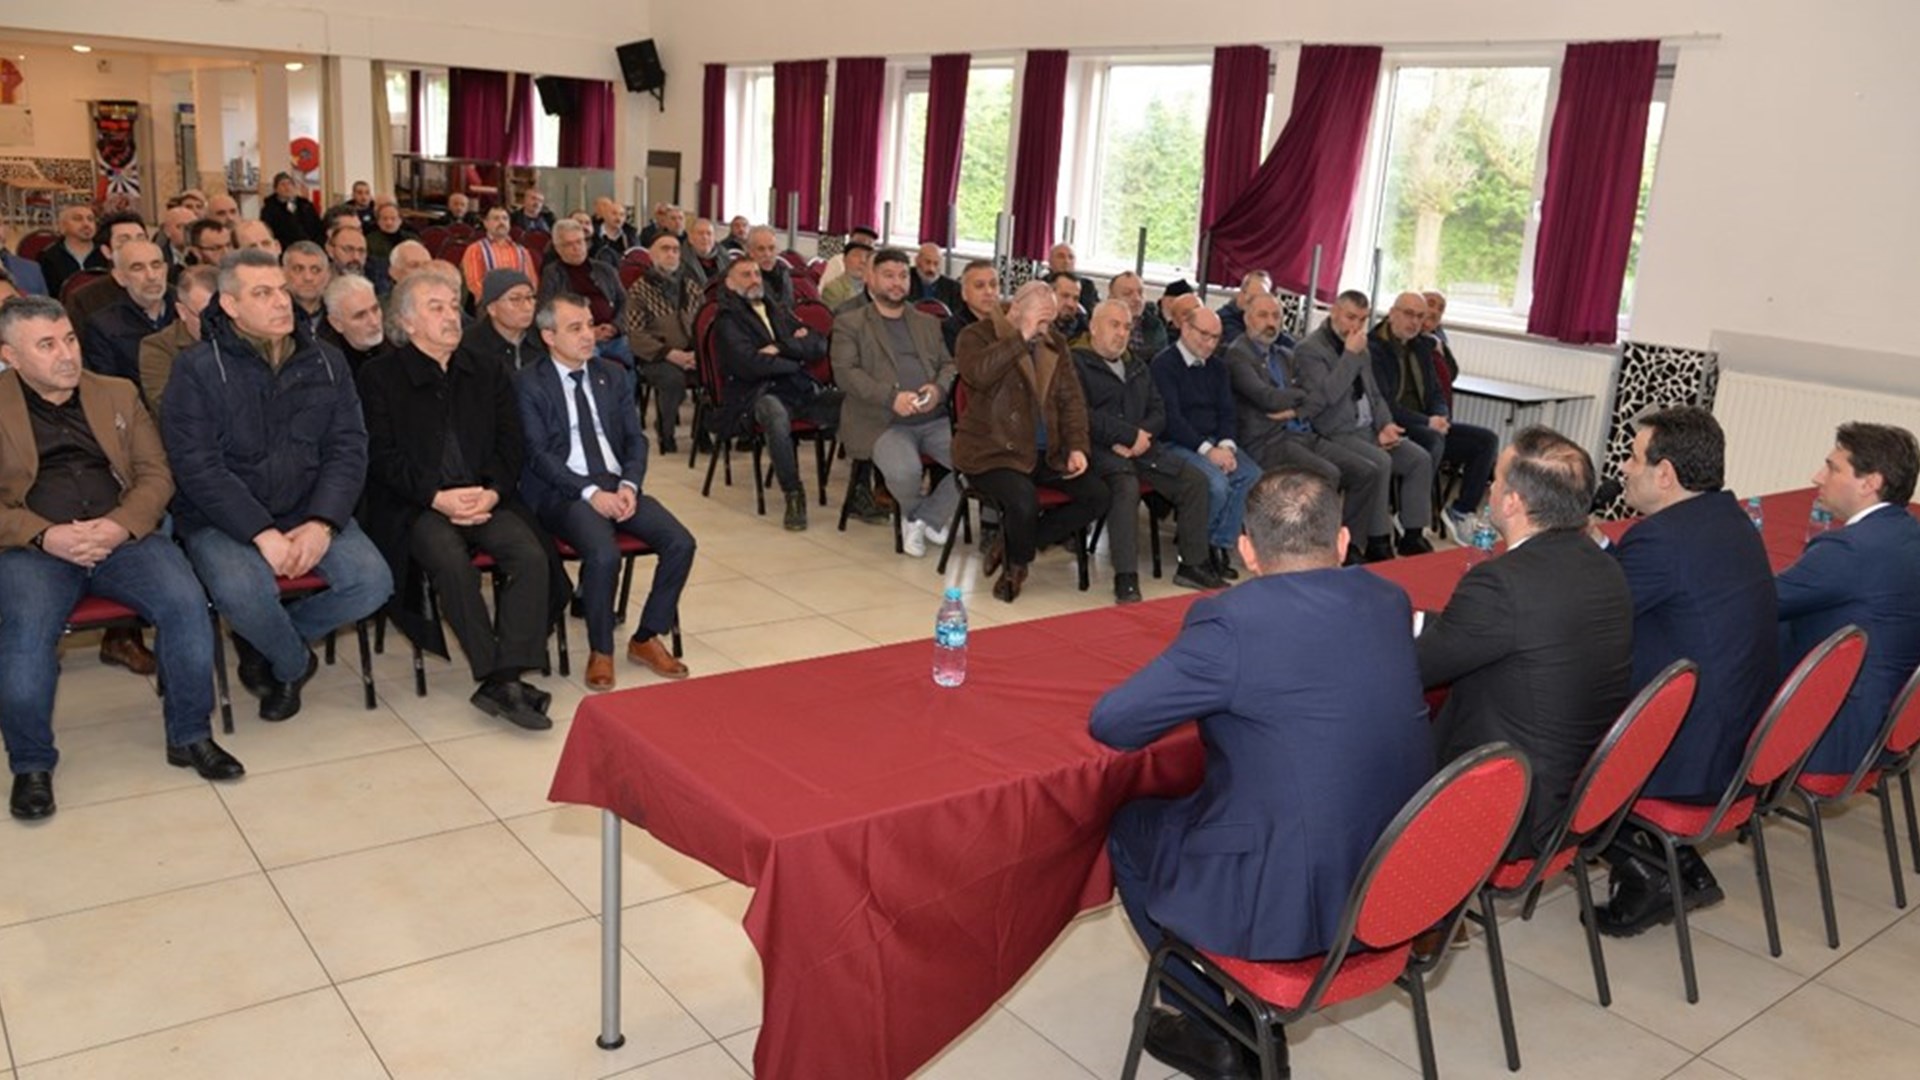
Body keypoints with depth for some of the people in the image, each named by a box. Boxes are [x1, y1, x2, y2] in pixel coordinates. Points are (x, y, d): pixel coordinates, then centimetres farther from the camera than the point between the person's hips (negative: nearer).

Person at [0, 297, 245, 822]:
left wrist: (119, 525, -8)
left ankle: (189, 736, -7)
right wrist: (45, 536, -15)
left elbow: (156, 475, 11)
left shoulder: (117, 394, 18)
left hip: (123, 536, 2)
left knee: (186, 602, -25)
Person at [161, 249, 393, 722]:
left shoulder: (325, 363, 6)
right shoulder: (198, 368, -5)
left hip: (310, 511, 4)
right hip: (223, 519, -3)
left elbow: (348, 449, 1)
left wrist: (322, 523, -16)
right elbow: (196, 466, -13)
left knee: (372, 581, -20)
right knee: (242, 591, -33)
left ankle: (264, 642, 8)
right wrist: (262, 533, -23)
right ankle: (294, 662, 3)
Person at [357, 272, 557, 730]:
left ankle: (505, 680, -26)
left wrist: (492, 493, -10)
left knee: (531, 555, -25)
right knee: (451, 560, -33)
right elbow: (382, 454, -3)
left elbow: (511, 446, 11)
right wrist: (437, 497, -17)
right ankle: (496, 675, -23)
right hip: (416, 504, -3)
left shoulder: (489, 374, 17)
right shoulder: (380, 375, 6)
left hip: (486, 498, 3)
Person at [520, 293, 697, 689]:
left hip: (618, 486, 5)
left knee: (680, 542, -17)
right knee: (605, 555, -33)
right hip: (564, 493, -5)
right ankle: (600, 652, -9)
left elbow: (635, 437, 13)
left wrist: (629, 485, -7)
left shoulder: (611, 374, 15)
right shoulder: (529, 384, 0)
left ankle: (647, 638, 1)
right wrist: (590, 493, -19)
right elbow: (537, 454, -7)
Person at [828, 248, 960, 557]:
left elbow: (949, 364, 17)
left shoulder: (929, 323, 24)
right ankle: (922, 517, 4)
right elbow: (845, 372, -4)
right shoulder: (849, 323, 9)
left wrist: (939, 389, -8)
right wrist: (891, 397, -18)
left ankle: (923, 518, 1)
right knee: (904, 471, -34)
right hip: (882, 422, -4)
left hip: (936, 418, 4)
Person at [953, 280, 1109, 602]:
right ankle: (1015, 565, 2)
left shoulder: (1054, 343, 15)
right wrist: (1021, 338, -22)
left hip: (1046, 452, 7)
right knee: (1024, 502, -33)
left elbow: (1071, 400, 12)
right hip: (993, 451, -7)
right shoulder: (978, 335, -3)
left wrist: (1077, 447, -2)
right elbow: (977, 373, -26)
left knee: (1097, 496, -7)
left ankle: (1011, 543, 3)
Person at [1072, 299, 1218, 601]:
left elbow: (1159, 412, 18)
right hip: (1100, 449, -7)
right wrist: (1131, 435, -13)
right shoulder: (1076, 362, 1)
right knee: (1126, 485, -36)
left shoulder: (1137, 366, 24)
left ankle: (1193, 564, -2)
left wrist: (1141, 435, -6)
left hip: (1141, 446, 7)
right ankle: (1126, 577, -35)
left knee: (1195, 479, -10)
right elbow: (1082, 415, -13)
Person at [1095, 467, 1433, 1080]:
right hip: (1396, 883, 7)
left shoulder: (1233, 620, -19)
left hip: (1289, 901, -7)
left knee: (1129, 830, 19)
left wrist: (1198, 698, 5)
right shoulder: (1388, 601, 2)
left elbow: (1110, 724, -12)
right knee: (1186, 806, 28)